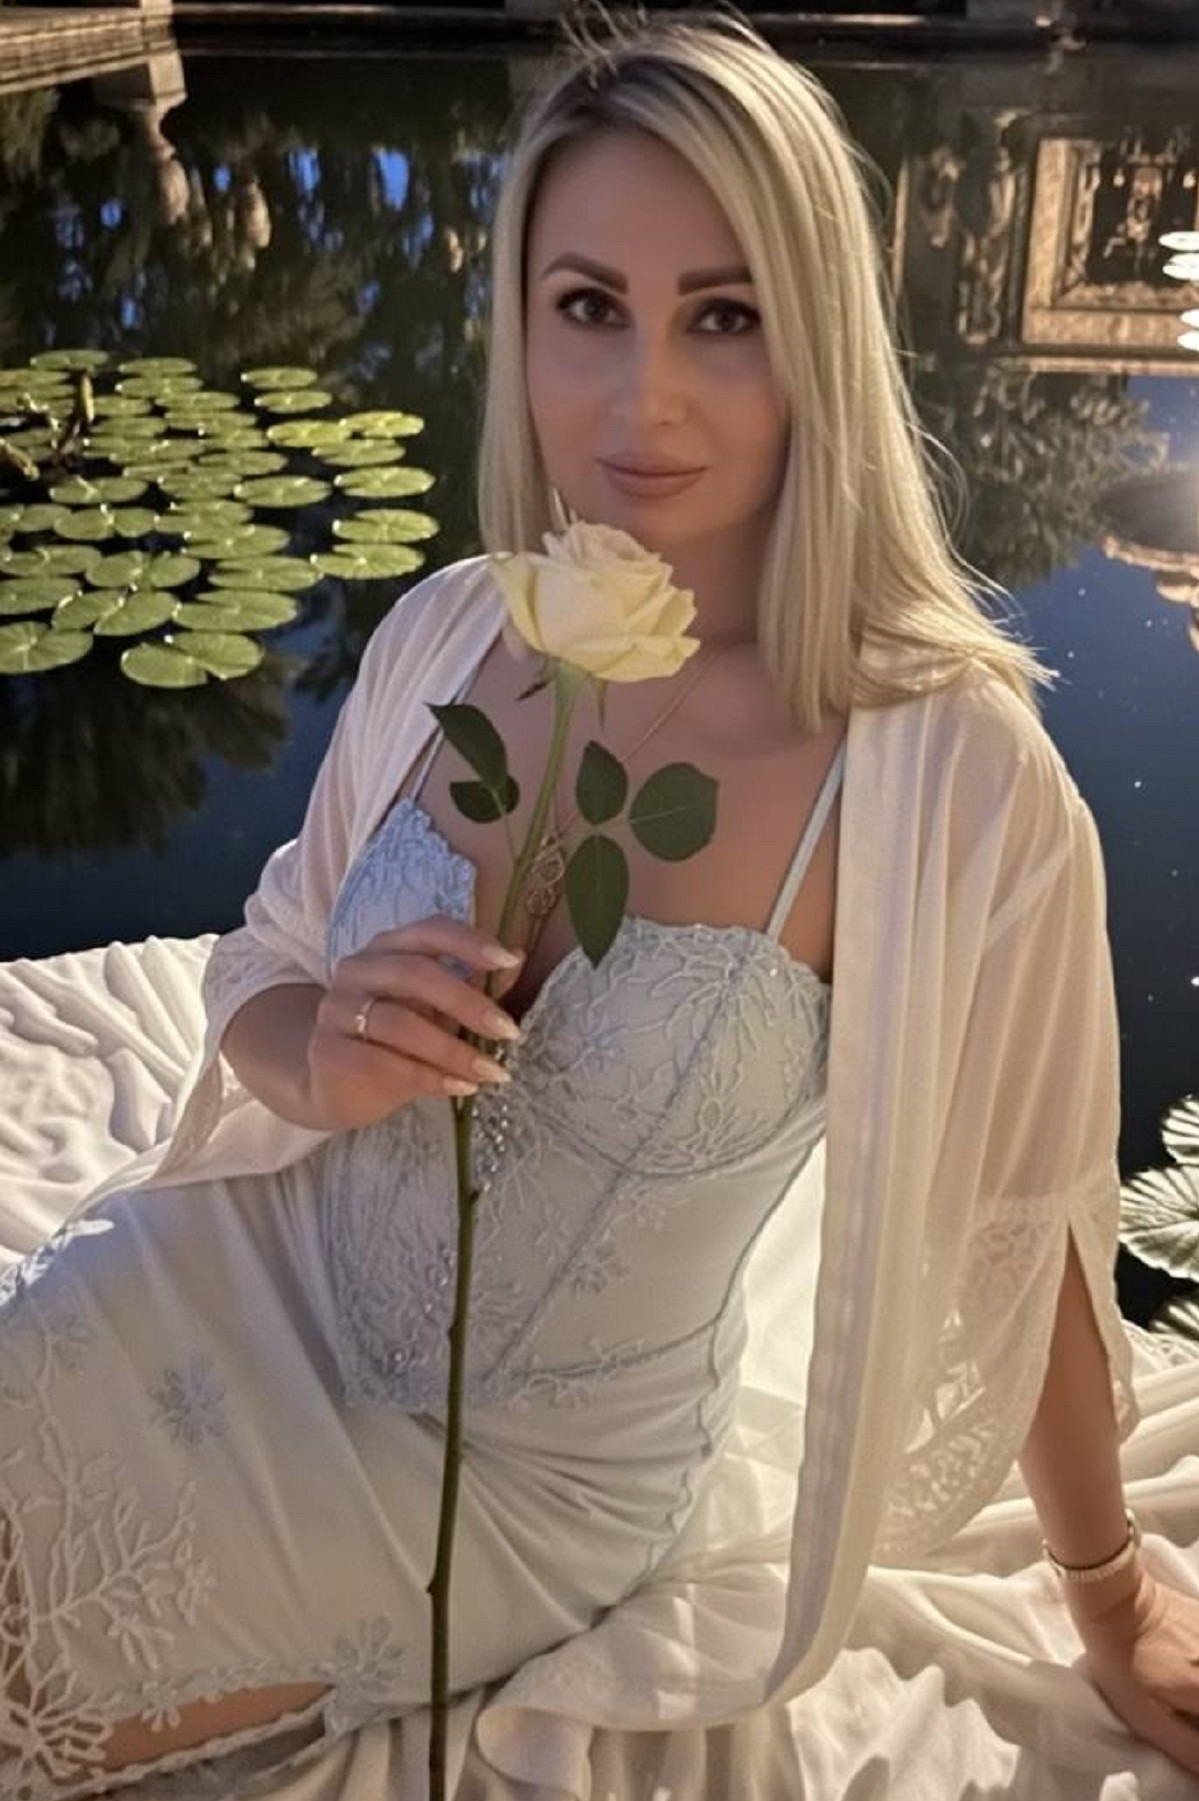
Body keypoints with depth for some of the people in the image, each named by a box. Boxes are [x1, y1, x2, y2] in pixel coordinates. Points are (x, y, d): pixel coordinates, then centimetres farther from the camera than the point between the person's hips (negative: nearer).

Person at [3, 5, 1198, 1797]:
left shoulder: (947, 776, -24)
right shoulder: (446, 633, -10)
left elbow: (1012, 1226, -11)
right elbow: (261, 972, 4)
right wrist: (321, 1055, -21)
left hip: (530, 1474, -4)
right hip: (261, 1271, 4)